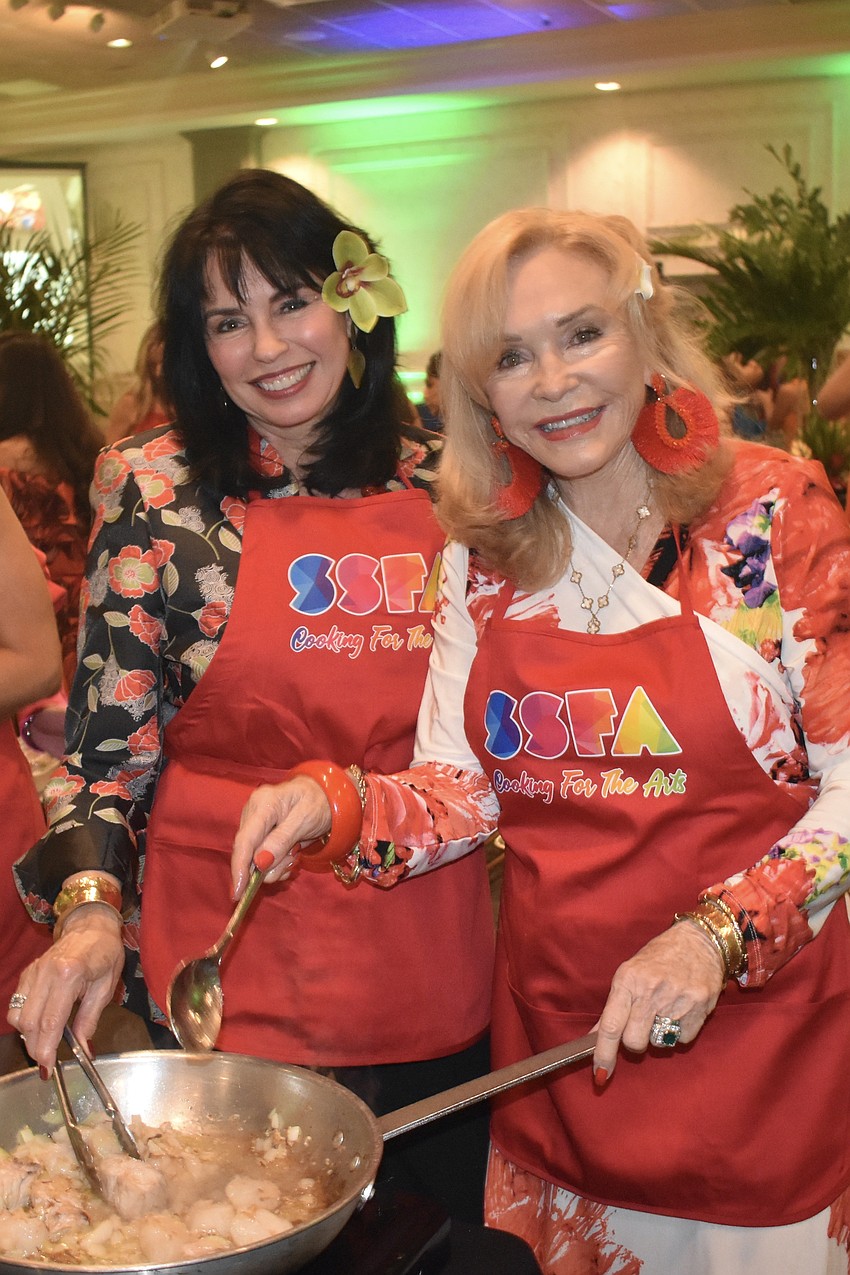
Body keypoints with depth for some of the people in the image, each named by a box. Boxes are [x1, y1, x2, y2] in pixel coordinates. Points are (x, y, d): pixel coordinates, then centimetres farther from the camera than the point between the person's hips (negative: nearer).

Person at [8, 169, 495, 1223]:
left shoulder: (436, 483, 3)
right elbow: (108, 738, -5)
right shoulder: (158, 492, -6)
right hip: (237, 990, -3)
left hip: (443, 977, 4)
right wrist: (90, 904, -19)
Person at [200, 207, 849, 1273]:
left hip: (758, 1018, -3)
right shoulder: (483, 553, 0)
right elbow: (460, 789, 3)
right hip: (551, 1020, 3)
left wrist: (718, 939, -20)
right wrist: (336, 808, -16)